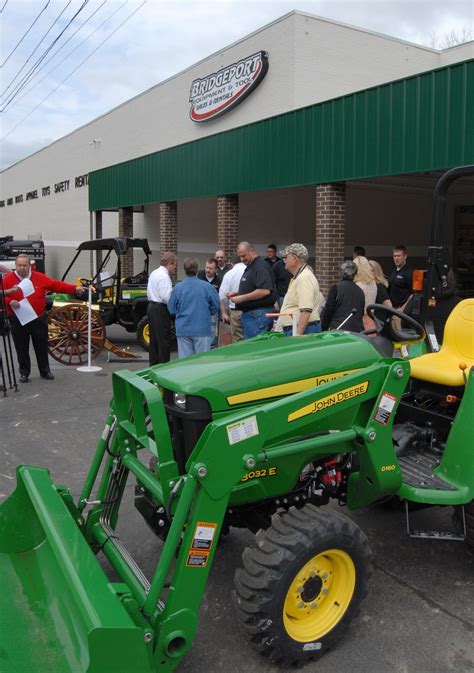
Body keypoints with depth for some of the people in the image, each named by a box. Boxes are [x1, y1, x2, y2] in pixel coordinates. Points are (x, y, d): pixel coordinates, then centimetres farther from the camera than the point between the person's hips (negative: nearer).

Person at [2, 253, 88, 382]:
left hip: (39, 320, 1)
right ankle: (24, 372, 20)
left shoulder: (40, 277, 2)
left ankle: (45, 371, 22)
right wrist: (9, 302, -24)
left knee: (42, 347, 9)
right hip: (18, 321, -1)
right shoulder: (7, 279, -3)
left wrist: (75, 288, -7)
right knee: (22, 349, 7)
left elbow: (57, 285, 1)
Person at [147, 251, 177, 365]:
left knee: (154, 338, 15)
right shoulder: (164, 276, -17)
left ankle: (153, 364, 22)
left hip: (151, 307, 10)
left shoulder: (154, 273, 13)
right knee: (164, 340, -4)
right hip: (161, 309, -10)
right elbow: (166, 296, -22)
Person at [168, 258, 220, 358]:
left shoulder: (177, 288, -3)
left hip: (183, 330, 1)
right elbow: (216, 305, 0)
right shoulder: (207, 286, -6)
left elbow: (172, 309, 4)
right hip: (202, 329, -1)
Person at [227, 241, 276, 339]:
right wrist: (236, 294, 11)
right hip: (248, 313, 11)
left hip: (259, 314, -10)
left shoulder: (261, 266, -13)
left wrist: (242, 298, -20)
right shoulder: (249, 267, 20)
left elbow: (265, 291, -24)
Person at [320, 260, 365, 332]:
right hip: (357, 330, 5)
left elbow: (328, 310, -3)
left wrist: (323, 329, 7)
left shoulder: (336, 287, -3)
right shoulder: (360, 291, 11)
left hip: (339, 329, -5)